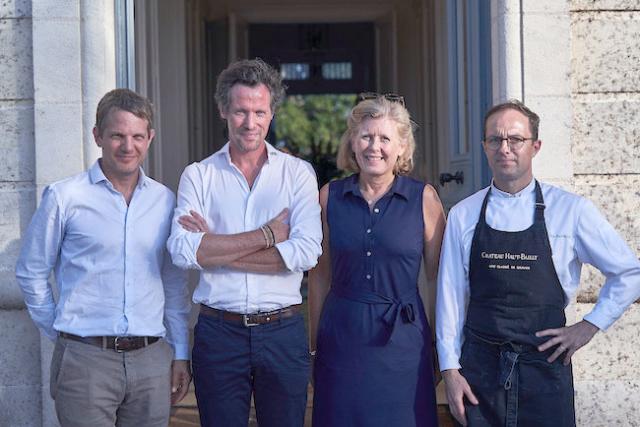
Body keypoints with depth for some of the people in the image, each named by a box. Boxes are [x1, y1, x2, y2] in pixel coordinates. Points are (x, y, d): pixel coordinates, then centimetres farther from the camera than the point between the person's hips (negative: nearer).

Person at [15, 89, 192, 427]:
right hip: (85, 360, -3)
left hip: (151, 360, 4)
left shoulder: (164, 200, 8)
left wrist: (181, 354, 12)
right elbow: (30, 273, 5)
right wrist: (62, 334, 6)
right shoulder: (64, 197, -3)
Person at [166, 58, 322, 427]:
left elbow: (306, 253, -11)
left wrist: (216, 249, -10)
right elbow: (182, 251, -12)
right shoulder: (198, 175, 4)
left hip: (283, 331, 0)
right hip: (218, 331, 0)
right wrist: (267, 235, -13)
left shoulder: (298, 172, 3)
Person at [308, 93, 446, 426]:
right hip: (341, 338, 2)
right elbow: (321, 274, 8)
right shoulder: (330, 196, 2)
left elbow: (438, 277, 2)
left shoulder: (424, 198, -3)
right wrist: (313, 341, 8)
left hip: (402, 339, -1)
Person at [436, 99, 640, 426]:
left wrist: (588, 327, -1)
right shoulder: (463, 215, 2)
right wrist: (450, 369, 0)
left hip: (545, 366, -1)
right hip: (479, 366, 1)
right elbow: (451, 294, 3)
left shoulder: (571, 210, -2)